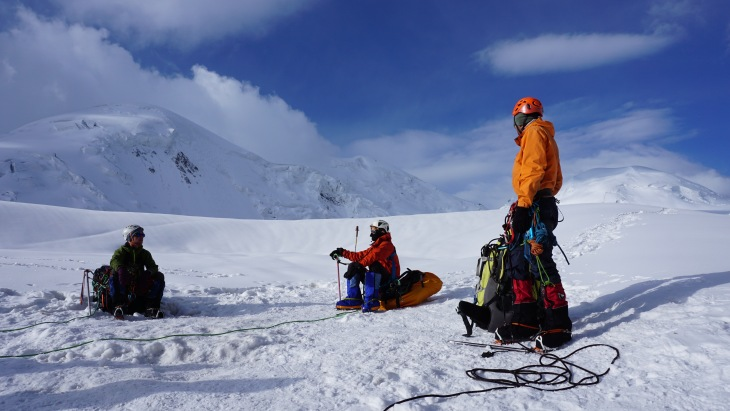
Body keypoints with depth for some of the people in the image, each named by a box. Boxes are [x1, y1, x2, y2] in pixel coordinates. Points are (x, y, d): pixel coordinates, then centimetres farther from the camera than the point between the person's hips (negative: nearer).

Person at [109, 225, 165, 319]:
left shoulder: (145, 253, 15)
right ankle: (119, 306, -35)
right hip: (124, 284, -3)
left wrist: (149, 273, -25)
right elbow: (114, 261, -18)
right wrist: (120, 269, -43)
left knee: (159, 276, -18)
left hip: (141, 285, 3)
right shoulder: (121, 251, 5)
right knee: (114, 277, -32)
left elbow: (153, 267, 1)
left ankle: (151, 308, -21)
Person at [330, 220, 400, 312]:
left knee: (374, 265, -37)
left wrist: (359, 265, -37)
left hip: (389, 279, -9)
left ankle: (372, 301, -44)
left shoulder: (386, 245, -8)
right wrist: (342, 252, 18)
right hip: (375, 278, 9)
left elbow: (373, 257, -26)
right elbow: (360, 256, 22)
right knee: (353, 267, 4)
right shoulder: (375, 246, 21)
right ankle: (353, 299, -8)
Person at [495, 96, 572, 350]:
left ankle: (558, 324, -8)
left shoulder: (534, 131, -1)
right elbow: (556, 179, 29)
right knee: (517, 263, 7)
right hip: (540, 205, 10)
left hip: (534, 206, -10)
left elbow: (534, 169, -16)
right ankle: (525, 321, 8)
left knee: (540, 264, -12)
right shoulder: (544, 136, 29)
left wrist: (524, 204, -22)